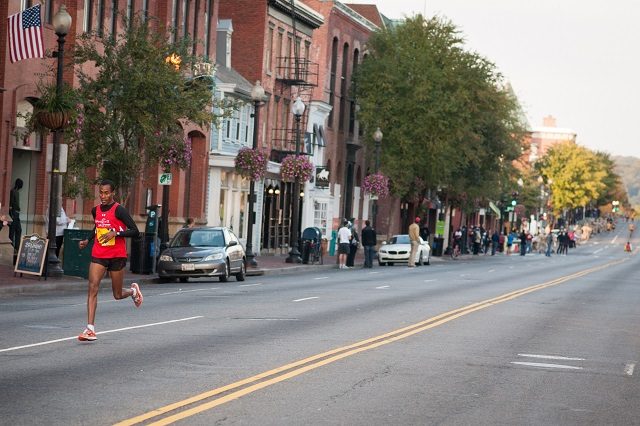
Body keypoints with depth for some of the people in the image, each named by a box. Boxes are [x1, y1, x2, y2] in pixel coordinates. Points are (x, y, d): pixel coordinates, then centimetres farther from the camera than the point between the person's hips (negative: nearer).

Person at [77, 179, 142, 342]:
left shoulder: (119, 210, -11)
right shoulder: (96, 210, 7)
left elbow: (135, 232, -14)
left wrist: (116, 233, -25)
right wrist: (87, 241, 13)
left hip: (117, 256, -4)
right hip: (98, 255, 4)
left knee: (118, 295, 7)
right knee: (92, 287, -14)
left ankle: (133, 290, 44)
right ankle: (90, 329, -16)